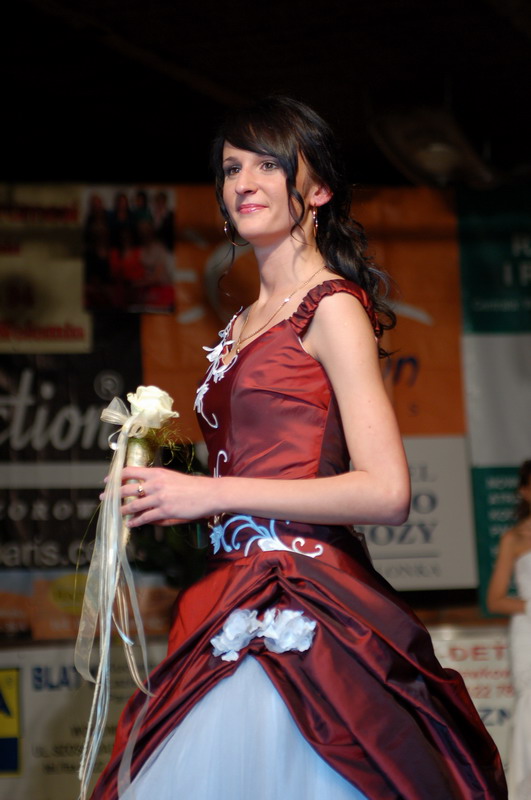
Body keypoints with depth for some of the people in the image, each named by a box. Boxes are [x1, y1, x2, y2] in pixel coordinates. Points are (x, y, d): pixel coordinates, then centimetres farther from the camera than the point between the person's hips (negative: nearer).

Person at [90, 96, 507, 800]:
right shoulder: (244, 325, 19)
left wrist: (210, 493, -13)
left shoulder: (332, 308, -5)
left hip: (298, 612, -8)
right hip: (237, 603, 8)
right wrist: (167, 491, 8)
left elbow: (387, 492, -14)